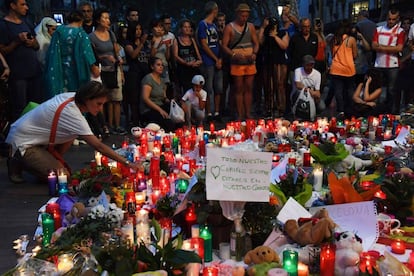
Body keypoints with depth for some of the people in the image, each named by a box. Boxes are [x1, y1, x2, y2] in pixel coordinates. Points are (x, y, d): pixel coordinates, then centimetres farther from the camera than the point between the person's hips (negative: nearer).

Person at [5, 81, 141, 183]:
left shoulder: (71, 96, -8)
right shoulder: (72, 114, -31)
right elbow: (98, 146, -35)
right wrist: (127, 163, -35)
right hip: (22, 142, -9)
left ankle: (49, 161, 9)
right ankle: (18, 163, 1)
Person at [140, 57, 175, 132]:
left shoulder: (161, 80, 17)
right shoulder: (148, 78, -8)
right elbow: (145, 98, -17)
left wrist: (167, 100, -5)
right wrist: (160, 110, -22)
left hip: (160, 108, 8)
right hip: (148, 111, -8)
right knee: (170, 125, -30)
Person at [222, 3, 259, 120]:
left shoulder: (250, 26, 10)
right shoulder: (229, 27, -2)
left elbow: (256, 43, 13)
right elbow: (224, 46, -5)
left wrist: (254, 53, -8)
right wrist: (234, 54, -21)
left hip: (250, 63, 4)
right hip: (237, 63, -4)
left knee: (249, 89, 6)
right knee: (239, 90, 0)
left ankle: (248, 114, 13)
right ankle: (240, 115, 5)